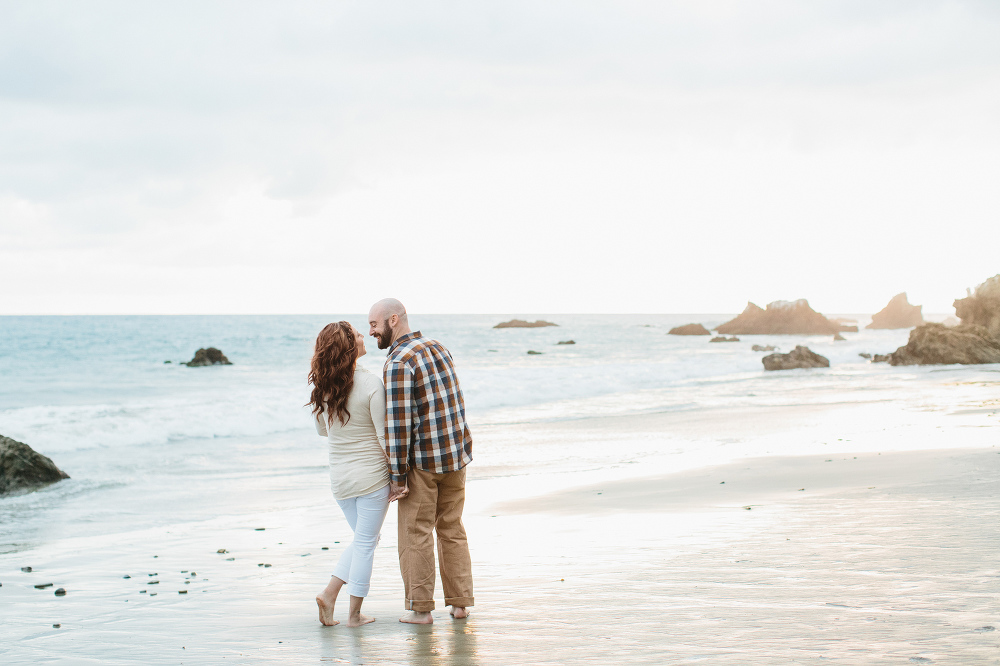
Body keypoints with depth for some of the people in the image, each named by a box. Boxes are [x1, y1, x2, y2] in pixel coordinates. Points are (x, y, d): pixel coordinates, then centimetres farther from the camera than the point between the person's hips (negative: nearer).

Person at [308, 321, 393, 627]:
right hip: (372, 475, -6)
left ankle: (329, 594, 10)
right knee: (366, 544, 6)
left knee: (363, 540, 22)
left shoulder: (322, 386, -1)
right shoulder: (371, 384, -18)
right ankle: (354, 614, 12)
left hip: (339, 476, 6)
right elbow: (385, 436, -16)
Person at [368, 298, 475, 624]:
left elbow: (398, 423, -19)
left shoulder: (399, 363, -17)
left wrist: (397, 476, -15)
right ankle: (460, 602, 18)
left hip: (423, 461, -8)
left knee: (416, 533, 4)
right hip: (457, 454, 8)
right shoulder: (437, 347, 10)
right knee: (452, 529, 16)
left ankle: (420, 607, 9)